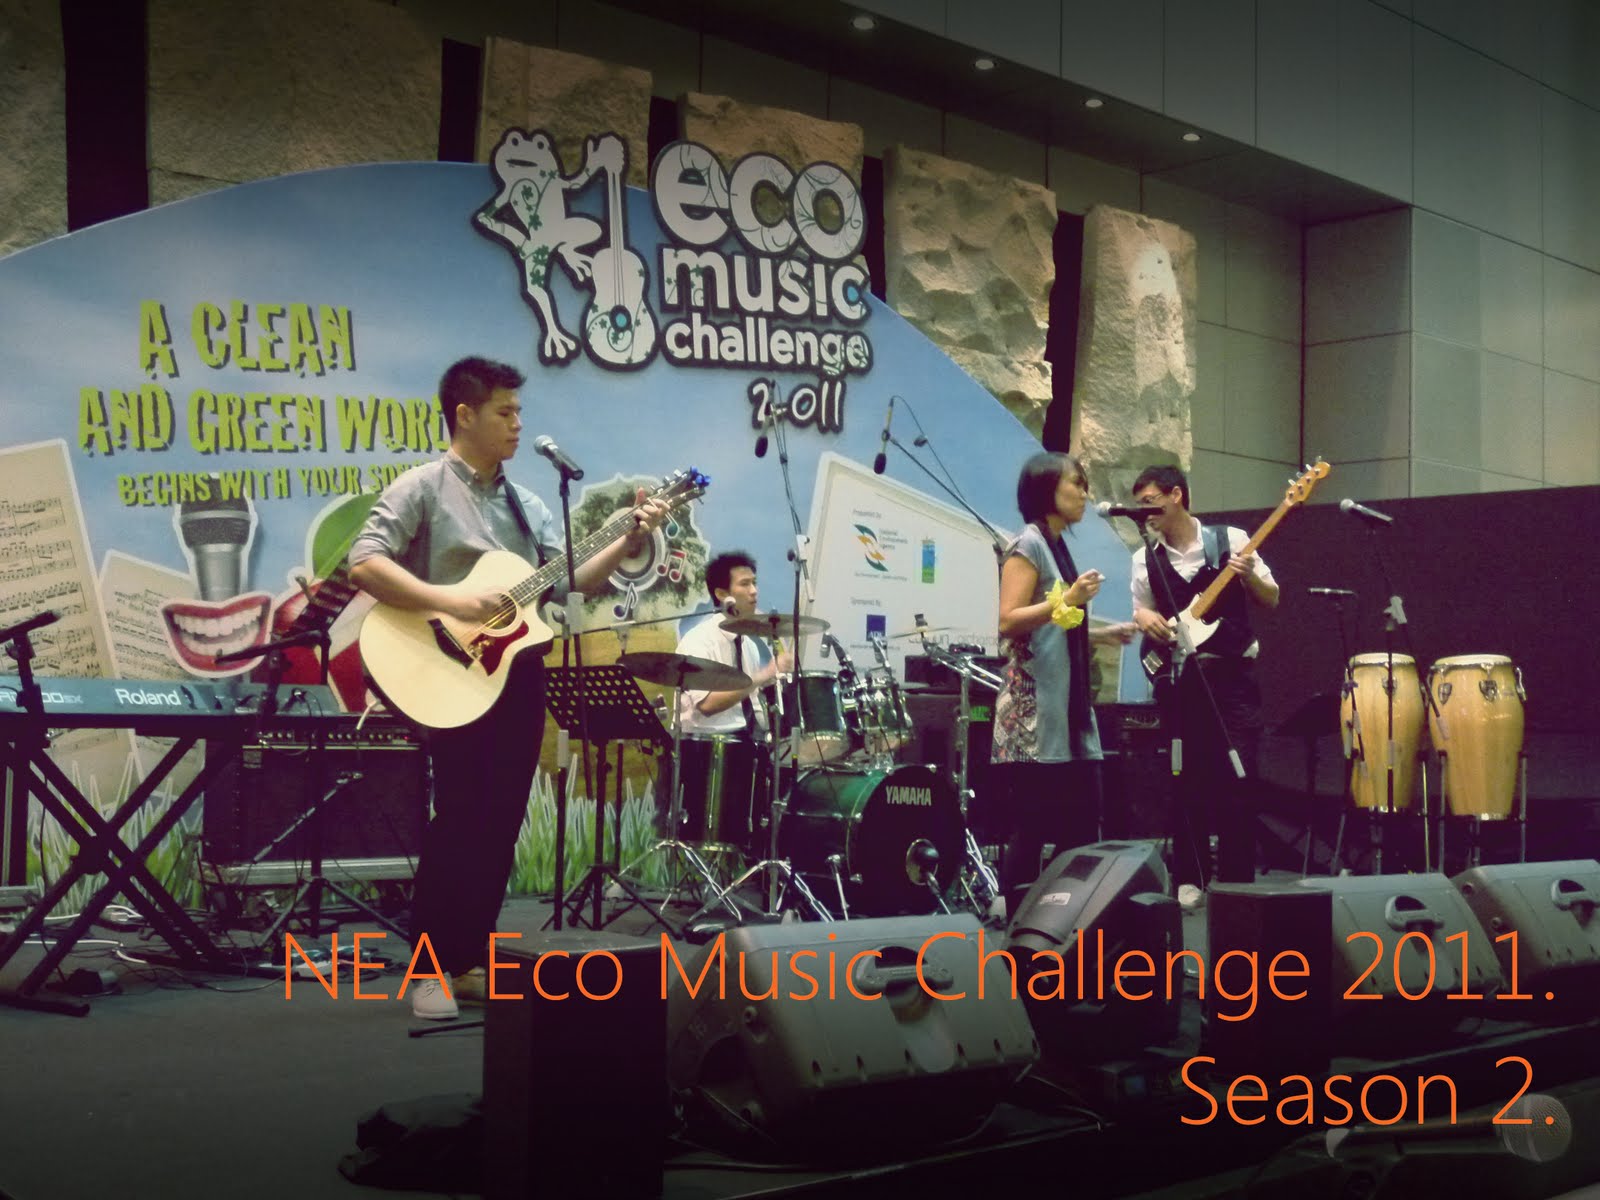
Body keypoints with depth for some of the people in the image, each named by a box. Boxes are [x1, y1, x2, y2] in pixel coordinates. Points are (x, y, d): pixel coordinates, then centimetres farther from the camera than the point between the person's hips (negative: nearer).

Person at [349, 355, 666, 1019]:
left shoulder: (527, 504, 15)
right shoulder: (422, 487, -5)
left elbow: (570, 582, 10)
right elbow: (364, 564, -16)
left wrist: (629, 541, -3)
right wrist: (453, 601, -24)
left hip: (519, 673, 6)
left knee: (501, 822, 8)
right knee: (460, 819, -8)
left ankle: (470, 959, 18)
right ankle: (430, 969, 3)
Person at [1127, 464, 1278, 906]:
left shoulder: (1231, 539, 0)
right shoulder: (1145, 560, 6)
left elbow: (1271, 601, 5)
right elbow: (1141, 613, 16)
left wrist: (1249, 575, -14)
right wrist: (1144, 619, -7)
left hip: (1232, 674, -2)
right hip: (1178, 678, 2)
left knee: (1237, 778, -5)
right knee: (1188, 780, 5)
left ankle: (1237, 879, 3)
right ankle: (1190, 877, 14)